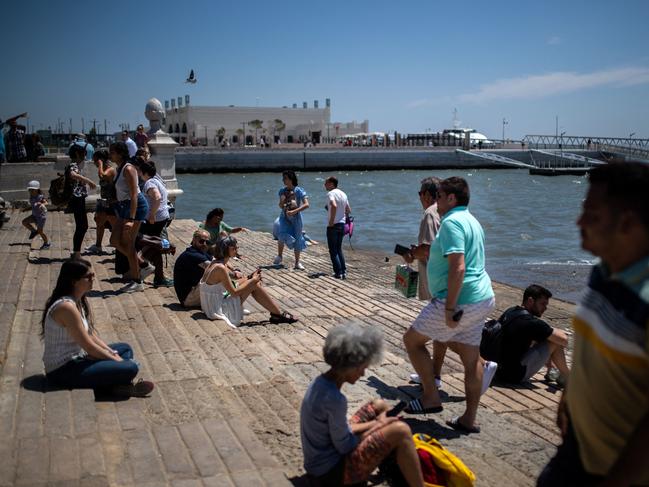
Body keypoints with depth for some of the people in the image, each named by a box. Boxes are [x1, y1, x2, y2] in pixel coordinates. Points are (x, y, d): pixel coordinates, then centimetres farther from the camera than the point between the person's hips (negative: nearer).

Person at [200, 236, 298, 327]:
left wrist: (251, 277, -1)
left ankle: (276, 313, 10)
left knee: (249, 280, 9)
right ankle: (279, 314, 2)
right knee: (254, 285, -9)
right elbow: (234, 293, -20)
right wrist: (253, 280, -9)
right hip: (219, 310, -9)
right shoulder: (220, 268, -23)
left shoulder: (218, 262, 6)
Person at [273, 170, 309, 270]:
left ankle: (297, 262, 16)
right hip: (284, 217, 2)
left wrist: (294, 211, -27)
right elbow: (281, 206, 4)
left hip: (295, 217, -2)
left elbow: (306, 204, -19)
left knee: (297, 239, 4)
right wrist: (283, 200, -17)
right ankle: (279, 256, -1)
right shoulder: (283, 191, 2)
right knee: (281, 234, -22)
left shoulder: (299, 191, -10)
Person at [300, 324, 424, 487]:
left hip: (320, 461, 10)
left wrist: (374, 423, 2)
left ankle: (397, 468, 23)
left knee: (380, 405, 19)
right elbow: (345, 446, -20)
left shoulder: (321, 382, -2)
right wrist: (374, 427, -5)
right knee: (400, 431, -21)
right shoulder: (334, 399, -30)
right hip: (331, 473, -10)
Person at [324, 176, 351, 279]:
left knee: (333, 251, 1)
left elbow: (334, 206, -32)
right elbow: (349, 210, 17)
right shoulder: (343, 194, 11)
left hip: (333, 225, -8)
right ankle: (344, 271, 14)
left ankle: (338, 273, -1)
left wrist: (331, 221, -25)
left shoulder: (330, 193, -13)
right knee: (339, 249, 17)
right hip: (342, 224, 8)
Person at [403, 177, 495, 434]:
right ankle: (469, 419, 19)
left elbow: (458, 267, -25)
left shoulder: (452, 222, -15)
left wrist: (450, 308, -24)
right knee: (471, 358, 12)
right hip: (481, 299, 10)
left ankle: (431, 397, 9)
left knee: (412, 339, 5)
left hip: (459, 299, -10)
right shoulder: (471, 221, 16)